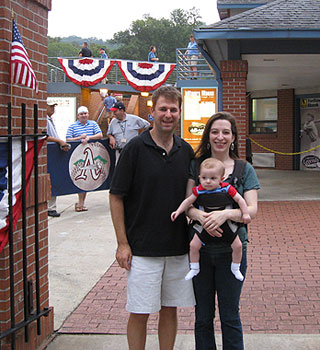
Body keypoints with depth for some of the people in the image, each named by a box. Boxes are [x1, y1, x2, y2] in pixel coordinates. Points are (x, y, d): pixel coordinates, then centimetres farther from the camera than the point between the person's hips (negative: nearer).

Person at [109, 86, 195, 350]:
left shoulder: (186, 151, 6)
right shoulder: (135, 148, -8)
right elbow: (116, 197, -6)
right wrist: (123, 243, -10)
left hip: (178, 248, 4)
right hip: (142, 248, -4)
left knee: (170, 309, 13)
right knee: (139, 313, 2)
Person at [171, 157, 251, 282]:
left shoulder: (227, 189, -16)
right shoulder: (199, 190, -12)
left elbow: (239, 199, -7)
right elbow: (188, 201, 0)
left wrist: (245, 214, -7)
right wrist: (178, 211, -6)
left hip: (226, 225, 0)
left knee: (237, 245, 1)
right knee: (194, 245, -5)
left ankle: (235, 268, 26)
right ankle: (194, 268, 17)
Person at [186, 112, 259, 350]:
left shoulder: (245, 169, 2)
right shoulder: (196, 165, 3)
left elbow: (252, 210, -8)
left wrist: (226, 214, -26)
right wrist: (201, 216, -26)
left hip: (231, 250, -1)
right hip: (200, 249, 1)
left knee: (230, 316, 8)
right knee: (203, 315, 12)